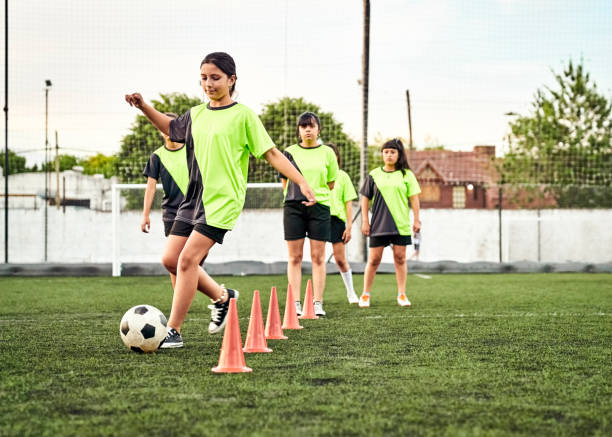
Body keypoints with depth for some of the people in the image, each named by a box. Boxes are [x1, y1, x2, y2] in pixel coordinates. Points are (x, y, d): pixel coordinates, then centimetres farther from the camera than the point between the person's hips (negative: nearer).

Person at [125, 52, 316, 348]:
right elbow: (171, 128, 32)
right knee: (170, 259, 5)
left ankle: (173, 331, -7)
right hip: (193, 199, 7)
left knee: (187, 259, -14)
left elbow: (271, 153, -6)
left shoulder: (243, 116, -6)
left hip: (222, 201, -7)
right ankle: (221, 296, 25)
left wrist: (301, 182, -13)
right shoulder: (196, 114, 12)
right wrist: (144, 107, 18)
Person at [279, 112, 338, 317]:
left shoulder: (327, 152, 7)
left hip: (319, 207, 0)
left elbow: (332, 184, 9)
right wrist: (298, 195, 3)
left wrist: (315, 195, 1)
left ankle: (318, 303, 2)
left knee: (318, 257, -1)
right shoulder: (290, 152, 7)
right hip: (293, 207, 0)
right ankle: (295, 304, 3)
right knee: (294, 257, 0)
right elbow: (285, 182, 13)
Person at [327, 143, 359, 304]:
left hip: (337, 219, -1)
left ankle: (351, 292, 16)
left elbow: (348, 203, 6)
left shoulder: (342, 176, 7)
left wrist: (349, 226, -1)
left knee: (340, 259, 0)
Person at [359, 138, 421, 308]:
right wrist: (365, 221, 4)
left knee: (400, 258, 3)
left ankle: (402, 294, 11)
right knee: (374, 259, 0)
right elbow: (365, 198, 9)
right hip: (378, 224, 0)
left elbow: (414, 198, 6)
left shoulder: (407, 175, 6)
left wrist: (416, 220, 1)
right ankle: (365, 295, 9)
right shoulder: (374, 175, 7)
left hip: (401, 224, 0)